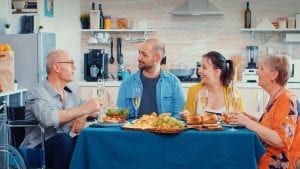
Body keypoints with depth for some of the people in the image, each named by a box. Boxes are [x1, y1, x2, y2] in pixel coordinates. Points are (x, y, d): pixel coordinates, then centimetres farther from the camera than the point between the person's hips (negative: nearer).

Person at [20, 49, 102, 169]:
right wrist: (84, 109, -25)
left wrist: (82, 116, -10)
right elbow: (49, 118, -31)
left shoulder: (69, 93, 10)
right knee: (63, 139, -34)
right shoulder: (37, 93, -13)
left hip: (65, 146, 6)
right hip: (38, 149, -6)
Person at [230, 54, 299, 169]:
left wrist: (249, 123, -22)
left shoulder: (286, 100, -15)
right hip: (267, 159, 8)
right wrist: (253, 120, 3)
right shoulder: (274, 98, 10)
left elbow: (281, 140, -24)